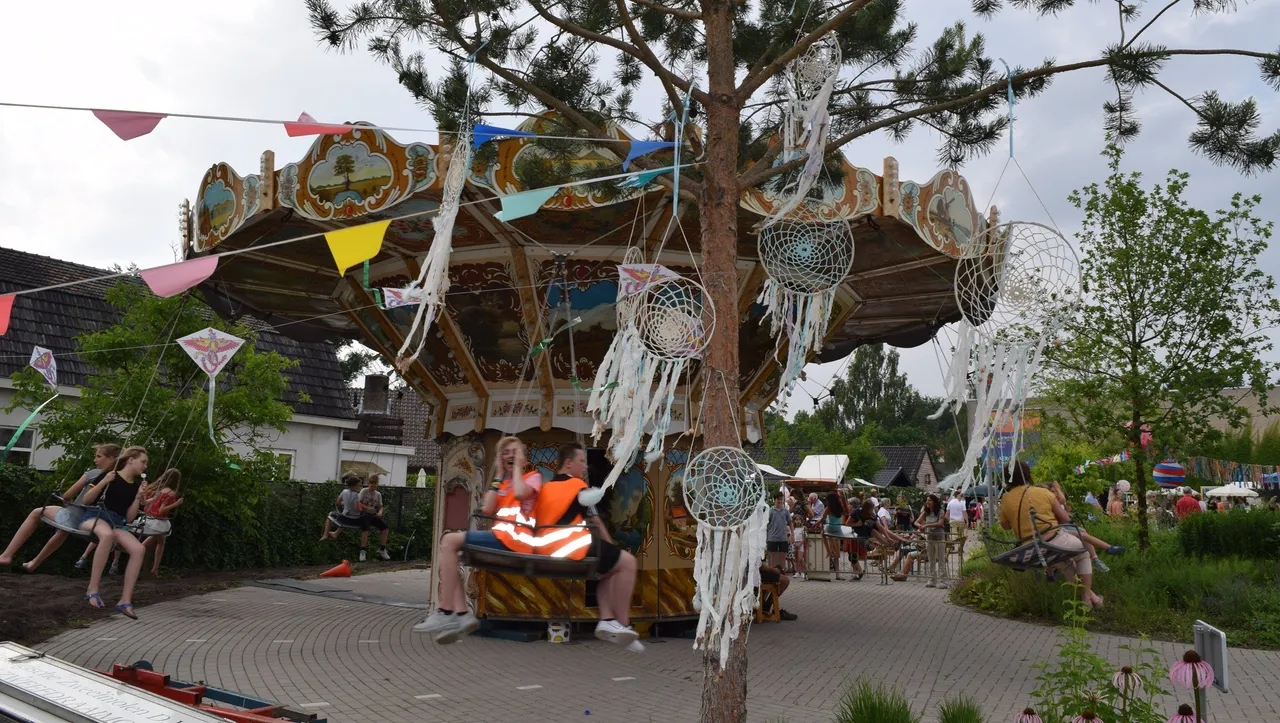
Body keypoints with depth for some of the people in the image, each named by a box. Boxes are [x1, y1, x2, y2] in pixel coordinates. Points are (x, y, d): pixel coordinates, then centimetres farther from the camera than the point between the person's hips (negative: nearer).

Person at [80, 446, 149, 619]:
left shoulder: (136, 485, 12)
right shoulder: (109, 475, -1)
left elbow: (129, 518, 11)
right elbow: (86, 500, -4)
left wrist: (138, 497, -1)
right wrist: (103, 482, -16)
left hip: (117, 523, 5)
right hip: (94, 516, -5)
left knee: (139, 549, -25)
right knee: (107, 534, -43)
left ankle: (125, 601, -22)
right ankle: (92, 590, -34)